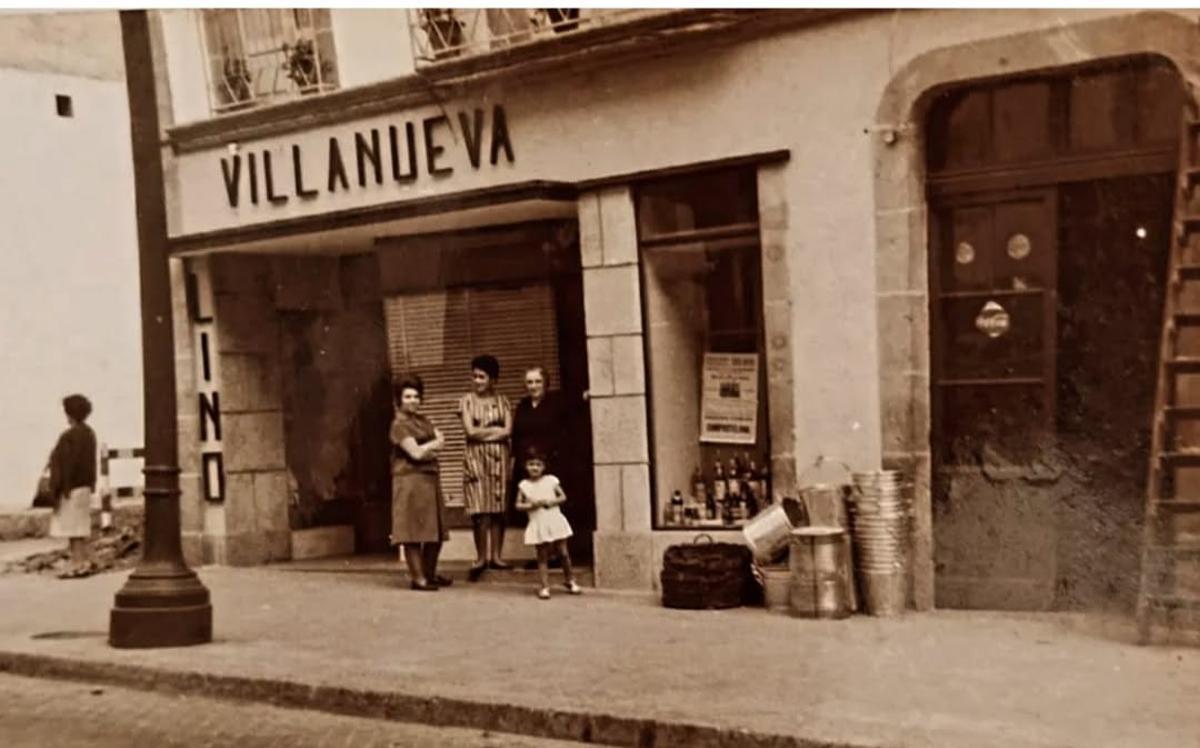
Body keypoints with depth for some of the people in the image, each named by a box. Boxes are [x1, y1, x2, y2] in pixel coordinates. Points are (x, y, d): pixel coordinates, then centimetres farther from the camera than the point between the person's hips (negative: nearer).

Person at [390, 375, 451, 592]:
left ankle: (430, 573, 22)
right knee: (414, 531, -5)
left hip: (430, 479, 8)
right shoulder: (399, 424, -7)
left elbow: (441, 441, 8)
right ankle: (417, 577, -2)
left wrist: (426, 448, -9)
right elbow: (416, 453, -16)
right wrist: (433, 445, -1)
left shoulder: (423, 421, 18)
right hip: (411, 481, -8)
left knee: (436, 531, 10)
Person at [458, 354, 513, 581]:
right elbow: (470, 431, -6)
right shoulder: (467, 401, 4)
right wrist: (496, 429, -1)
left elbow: (508, 431, -2)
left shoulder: (502, 401, 9)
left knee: (499, 507, 0)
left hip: (500, 457, 2)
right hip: (476, 458, -2)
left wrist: (482, 431, -6)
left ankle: (495, 556, 7)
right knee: (481, 509, -7)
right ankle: (481, 558, -1)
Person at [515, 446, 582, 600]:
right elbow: (518, 505, 2)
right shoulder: (523, 485, 0)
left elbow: (563, 497, 4)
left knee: (564, 553, 4)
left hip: (555, 522, 0)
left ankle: (570, 581, 22)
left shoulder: (551, 480, 0)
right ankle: (545, 587, 6)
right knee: (542, 557, 2)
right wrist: (530, 505, -15)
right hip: (538, 525, 0)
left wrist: (551, 502, -13)